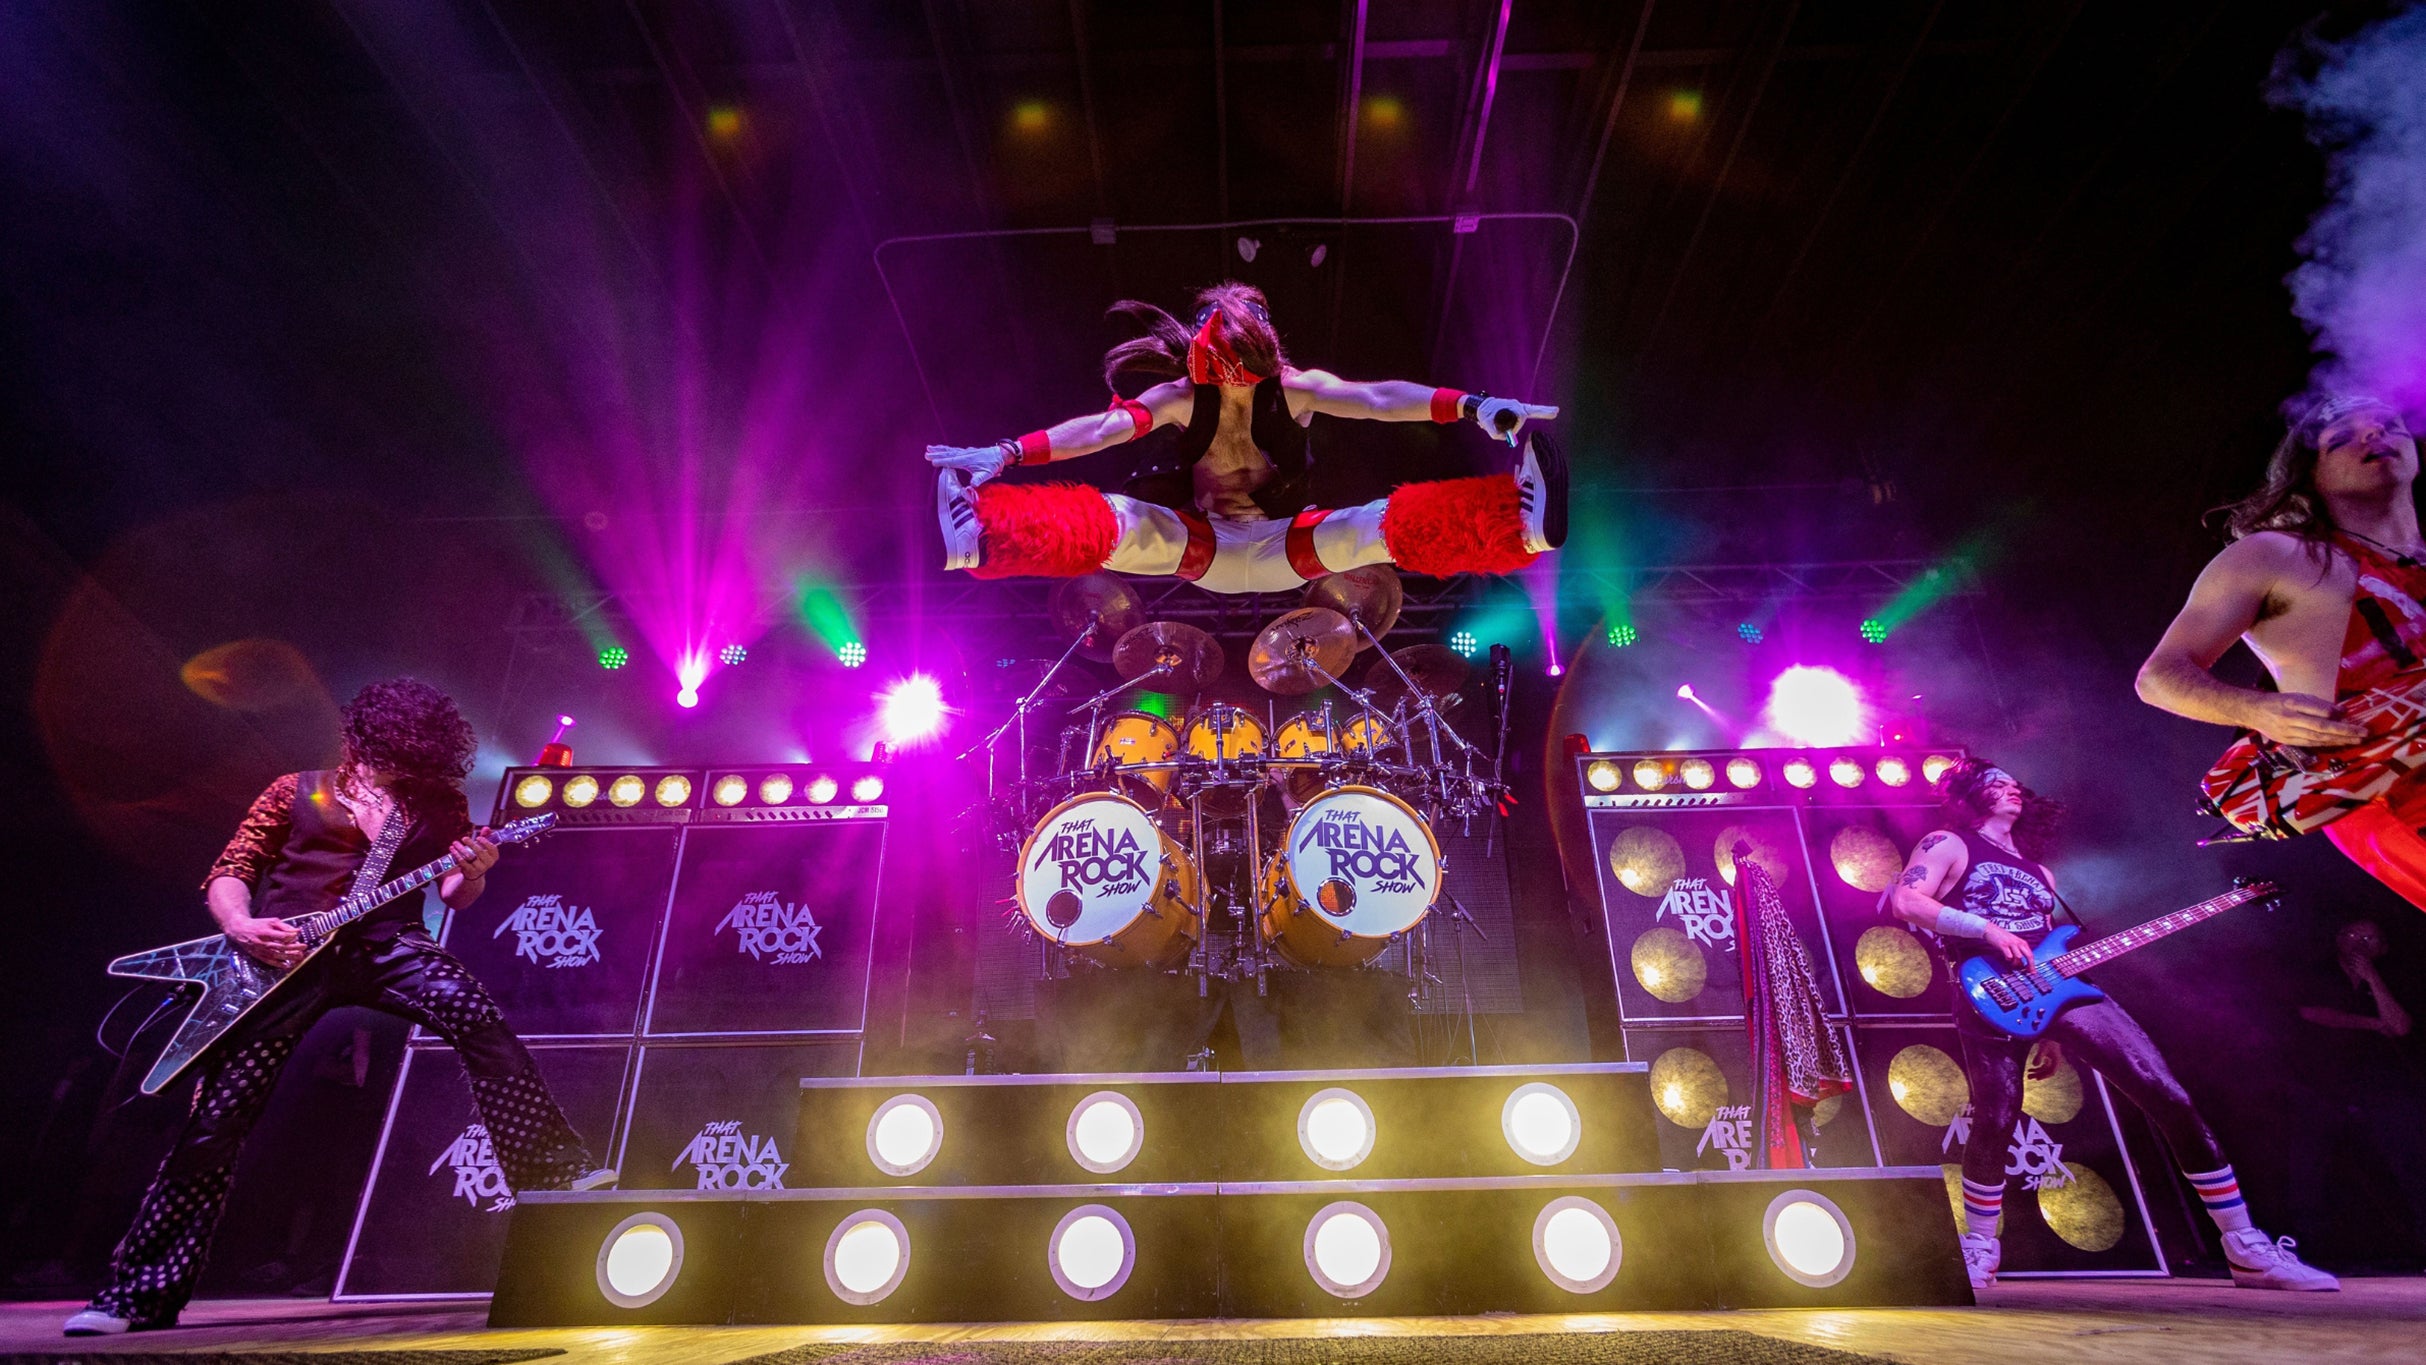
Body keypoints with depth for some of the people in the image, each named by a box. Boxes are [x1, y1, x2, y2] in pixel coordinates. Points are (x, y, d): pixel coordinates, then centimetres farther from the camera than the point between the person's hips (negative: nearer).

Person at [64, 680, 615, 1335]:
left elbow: (453, 894, 11)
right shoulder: (298, 790, 14)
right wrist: (239, 924, -9)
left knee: (482, 1026, -25)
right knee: (218, 1112, -2)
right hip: (284, 952, 1)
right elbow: (227, 873, 13)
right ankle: (140, 1294, 15)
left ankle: (557, 1174, -20)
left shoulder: (439, 800, 14)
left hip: (385, 942, -1)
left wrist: (470, 874, -14)